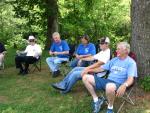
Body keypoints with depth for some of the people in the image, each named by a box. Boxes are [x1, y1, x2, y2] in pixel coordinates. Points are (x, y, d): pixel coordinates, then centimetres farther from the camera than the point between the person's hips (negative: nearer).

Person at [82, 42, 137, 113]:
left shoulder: (131, 62, -4)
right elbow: (102, 68, 21)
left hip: (118, 84, -7)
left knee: (110, 87, -45)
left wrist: (124, 85, -39)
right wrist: (89, 70, 9)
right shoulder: (114, 60, 18)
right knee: (86, 77, -4)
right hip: (107, 81, 7)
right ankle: (96, 100, 4)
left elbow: (130, 79, -16)